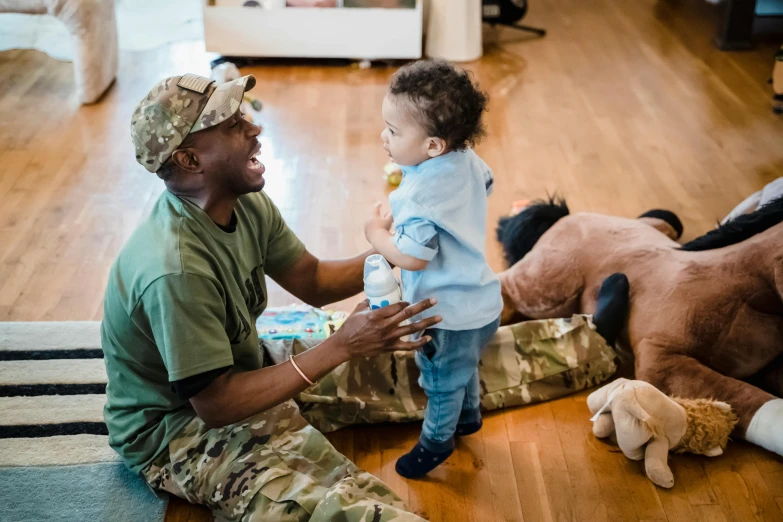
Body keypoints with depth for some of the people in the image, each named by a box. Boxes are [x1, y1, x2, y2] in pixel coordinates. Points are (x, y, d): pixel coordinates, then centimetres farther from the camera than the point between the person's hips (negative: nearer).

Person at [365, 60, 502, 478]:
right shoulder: (467, 159, -7)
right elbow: (486, 183, 15)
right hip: (480, 300, 9)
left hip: (450, 313, -9)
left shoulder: (419, 195, -33)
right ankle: (468, 416, 56)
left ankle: (435, 442, 39)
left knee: (442, 380, 17)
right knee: (463, 367, 33)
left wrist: (377, 233, -15)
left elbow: (413, 257, -34)